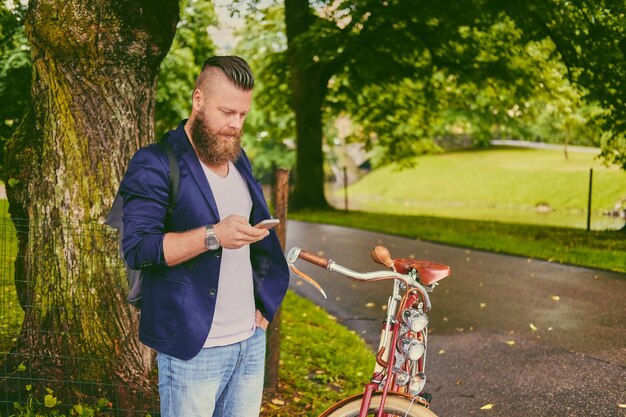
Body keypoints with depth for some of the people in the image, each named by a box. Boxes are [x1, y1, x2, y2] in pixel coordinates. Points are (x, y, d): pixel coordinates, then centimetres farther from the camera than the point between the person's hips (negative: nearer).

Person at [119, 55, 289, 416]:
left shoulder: (239, 159, 14)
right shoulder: (155, 164, -9)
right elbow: (136, 248, -18)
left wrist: (264, 303, 13)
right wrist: (213, 235, -29)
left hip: (252, 339, 7)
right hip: (193, 348, -6)